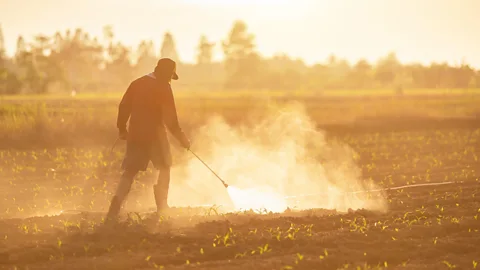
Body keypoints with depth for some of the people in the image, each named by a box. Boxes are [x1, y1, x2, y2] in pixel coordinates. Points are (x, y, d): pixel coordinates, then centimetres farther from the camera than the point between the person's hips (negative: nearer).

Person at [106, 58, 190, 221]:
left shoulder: (136, 84, 10)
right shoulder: (162, 87, -8)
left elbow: (124, 107, 11)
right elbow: (170, 117, -12)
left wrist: (122, 129, 22)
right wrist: (181, 137, -6)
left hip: (135, 134, 5)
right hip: (155, 133, -5)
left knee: (129, 171, 6)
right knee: (164, 168, 14)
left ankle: (114, 210, -7)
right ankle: (162, 208, 12)